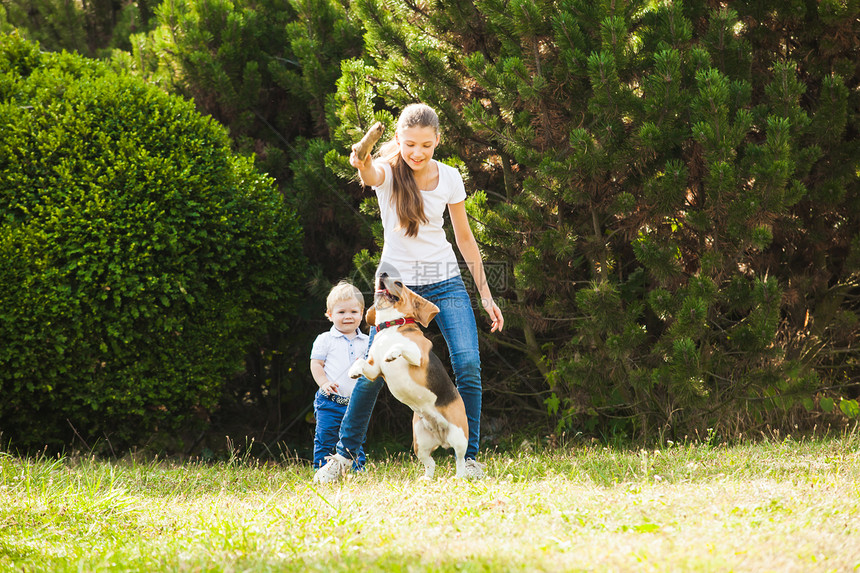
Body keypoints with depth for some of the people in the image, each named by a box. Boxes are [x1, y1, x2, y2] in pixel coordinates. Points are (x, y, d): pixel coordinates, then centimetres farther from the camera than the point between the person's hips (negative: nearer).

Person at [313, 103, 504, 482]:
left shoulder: (449, 178, 0)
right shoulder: (388, 171, -9)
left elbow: (465, 239, 9)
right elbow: (371, 176, -36)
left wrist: (485, 294, 9)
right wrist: (363, 166, -61)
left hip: (445, 282, 2)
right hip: (397, 283, -2)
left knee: (468, 364, -15)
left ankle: (469, 457, -3)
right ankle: (345, 454, 12)